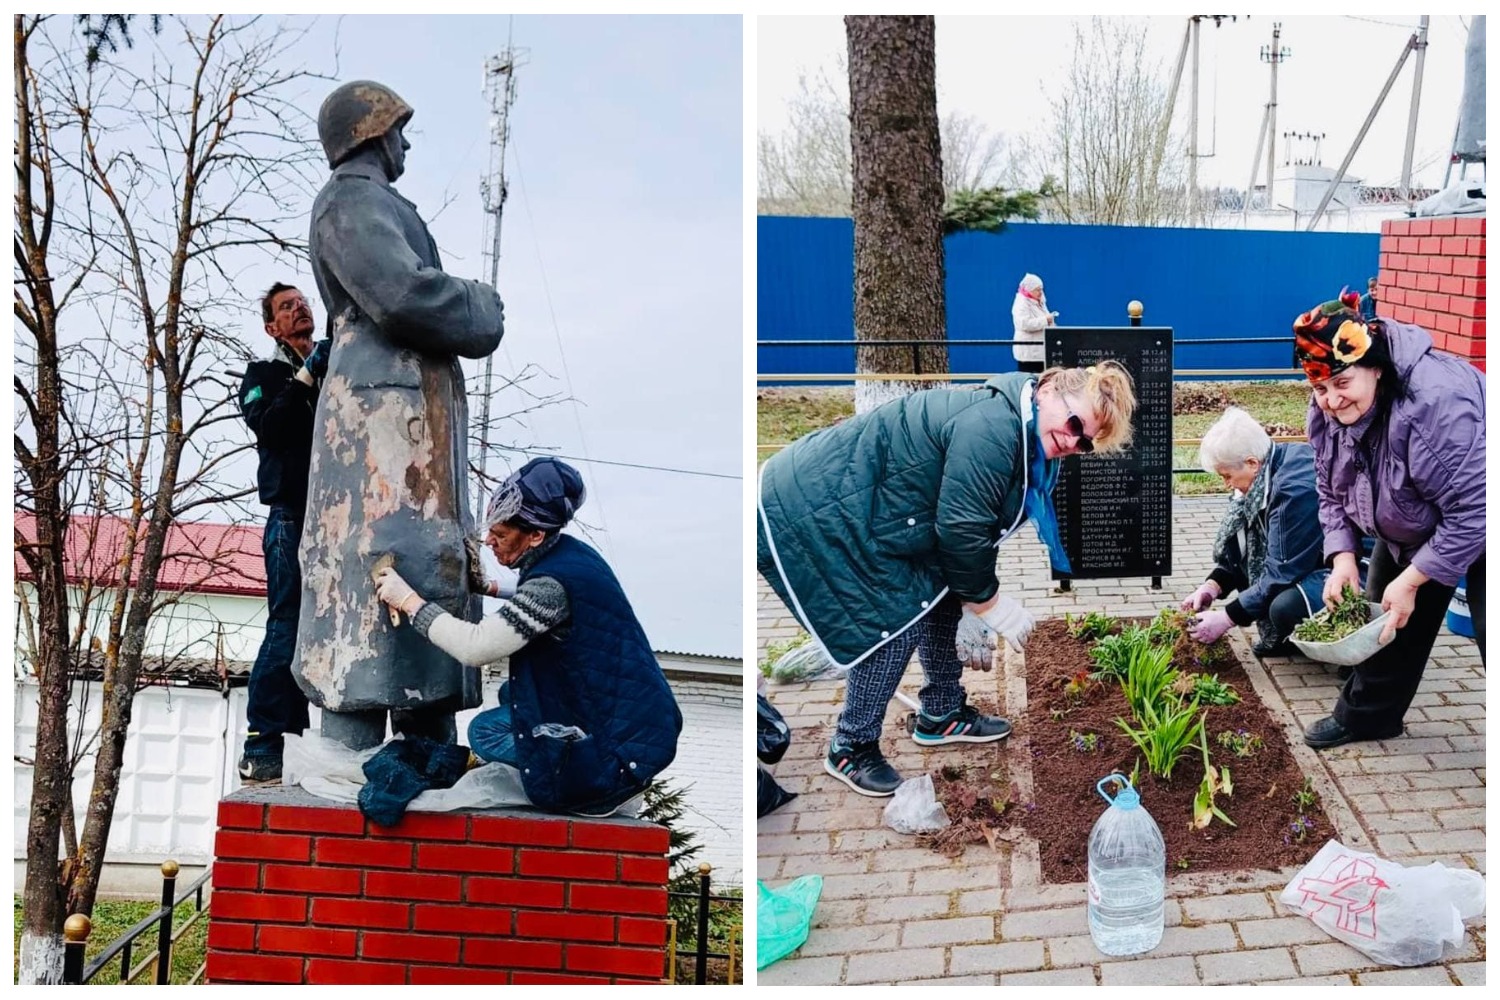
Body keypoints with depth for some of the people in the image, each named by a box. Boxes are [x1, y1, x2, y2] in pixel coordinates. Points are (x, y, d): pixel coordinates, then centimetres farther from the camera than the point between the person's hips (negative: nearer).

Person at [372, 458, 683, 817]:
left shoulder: (554, 581, -23)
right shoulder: (570, 554, 6)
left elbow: (475, 647, -24)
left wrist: (409, 600, -14)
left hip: (623, 745, -9)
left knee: (484, 730, 5)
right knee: (511, 693, 24)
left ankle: (605, 790, -4)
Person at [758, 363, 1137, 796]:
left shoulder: (1025, 445, 8)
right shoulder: (992, 428, -26)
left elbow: (976, 530, 16)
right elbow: (958, 530, -24)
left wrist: (971, 610, 17)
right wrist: (990, 603, -10)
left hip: (857, 508, 11)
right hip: (810, 512, -11)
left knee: (941, 595, 15)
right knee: (896, 623, -10)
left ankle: (942, 715, 31)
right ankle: (851, 748, 7)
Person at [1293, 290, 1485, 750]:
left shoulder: (1436, 401, -40)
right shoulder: (1326, 411, -14)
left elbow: (1472, 511, -35)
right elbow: (1332, 493, 0)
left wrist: (1412, 580, -30)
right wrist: (1343, 557, -16)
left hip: (1475, 530, -7)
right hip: (1410, 528, 8)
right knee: (1384, 621, 14)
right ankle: (1366, 715, 33)